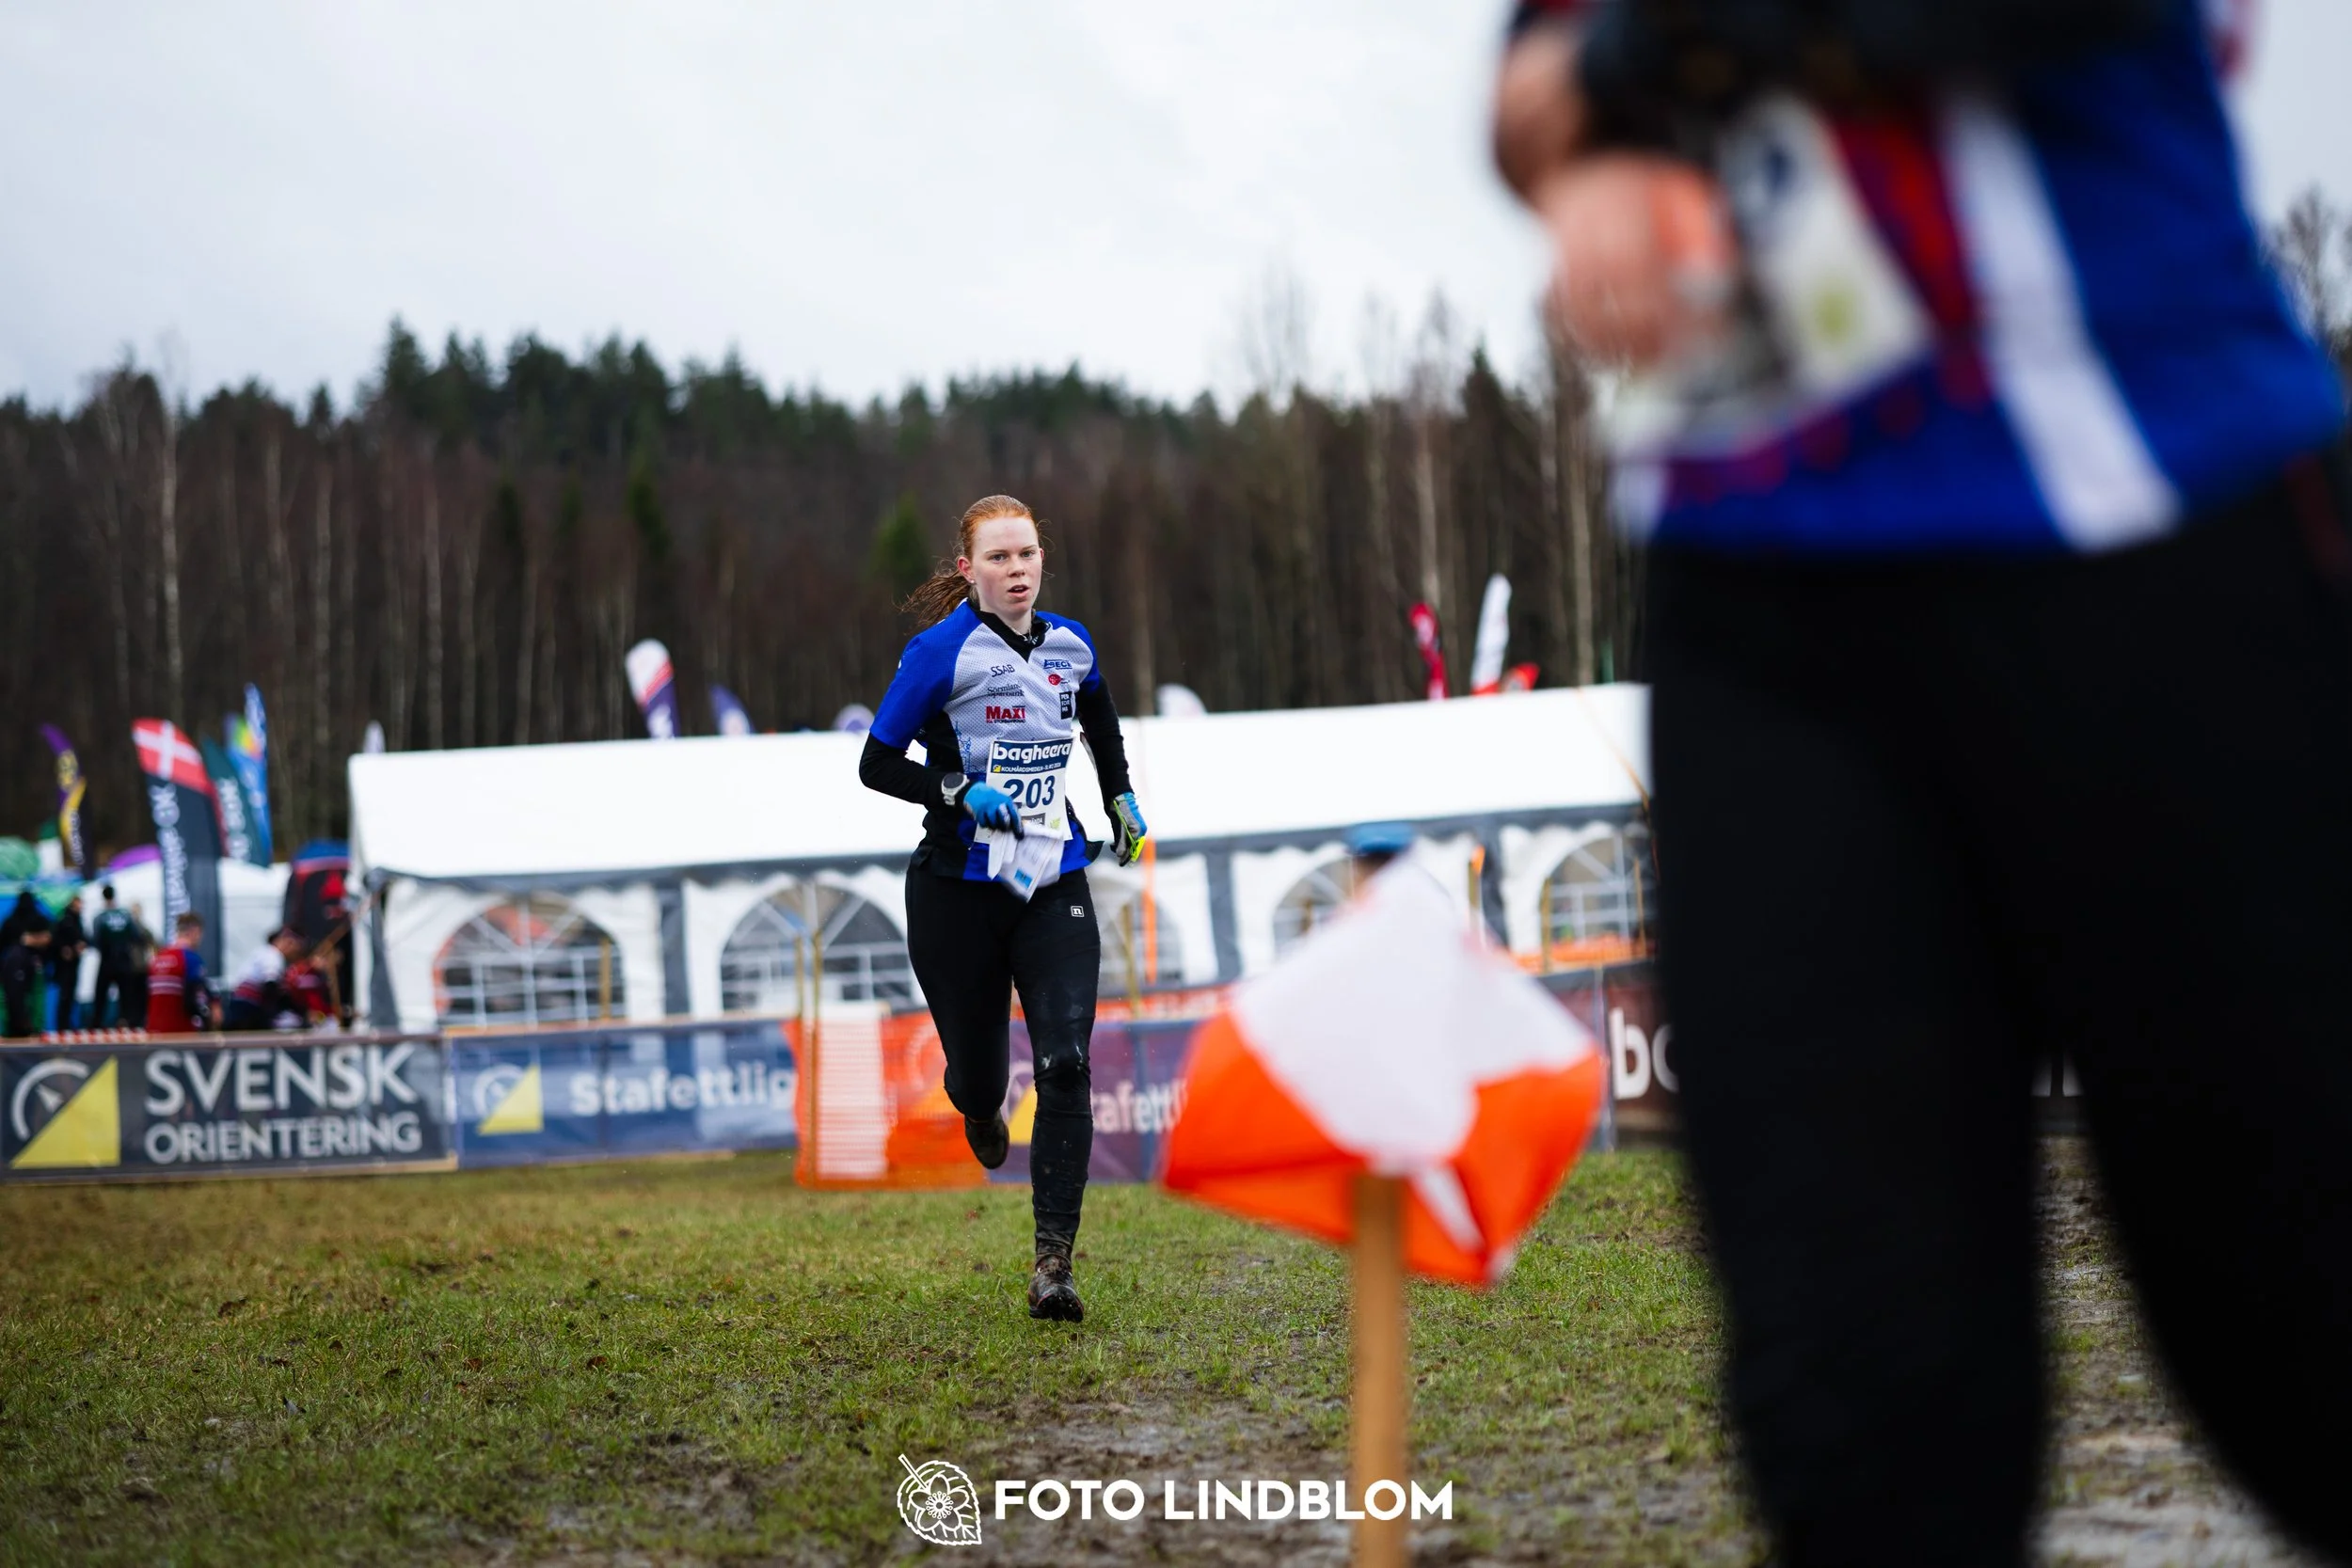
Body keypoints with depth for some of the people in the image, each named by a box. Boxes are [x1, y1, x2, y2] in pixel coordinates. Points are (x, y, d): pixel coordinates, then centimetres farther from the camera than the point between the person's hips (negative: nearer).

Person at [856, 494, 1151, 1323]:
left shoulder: (1070, 646, 7)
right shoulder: (941, 651, -8)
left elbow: (1102, 724, 30)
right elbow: (876, 764, -8)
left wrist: (1122, 800, 21)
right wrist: (960, 792, -20)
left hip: (1053, 888, 3)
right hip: (959, 890, -3)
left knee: (1065, 1062, -15)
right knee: (978, 1071, 8)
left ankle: (1054, 1261, -14)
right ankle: (980, 1104, 49)